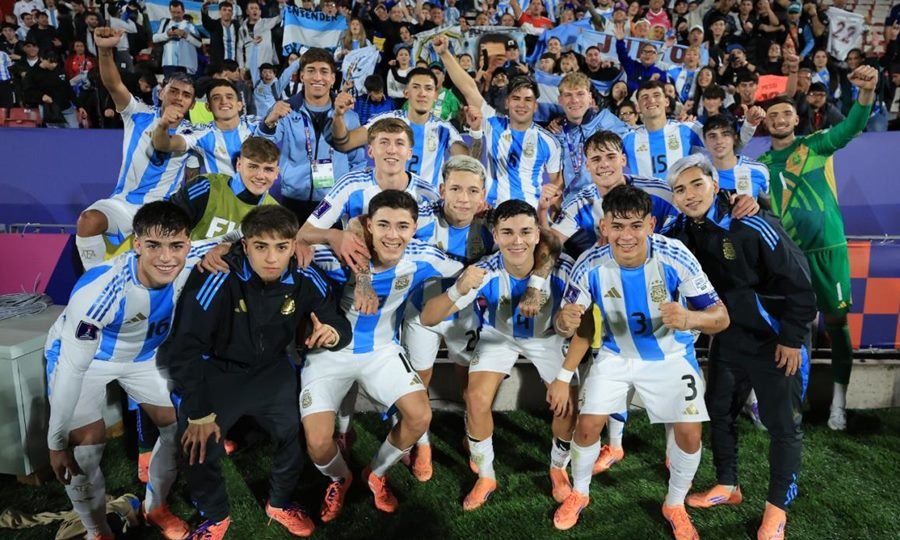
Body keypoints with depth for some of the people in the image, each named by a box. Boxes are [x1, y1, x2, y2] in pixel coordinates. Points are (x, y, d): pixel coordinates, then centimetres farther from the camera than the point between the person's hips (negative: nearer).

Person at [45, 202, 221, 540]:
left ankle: (155, 507, 32)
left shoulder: (191, 262, -30)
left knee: (179, 426, 5)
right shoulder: (97, 291, -40)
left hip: (143, 354, 4)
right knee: (85, 444, -13)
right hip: (82, 356, -4)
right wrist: (56, 441, -22)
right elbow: (72, 367, -30)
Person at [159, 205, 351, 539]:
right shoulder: (218, 279, -31)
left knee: (292, 435, 2)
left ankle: (279, 504, 34)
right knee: (199, 447, -6)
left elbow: (340, 326, -8)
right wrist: (199, 412, -22)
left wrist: (332, 333, -34)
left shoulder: (306, 280, -19)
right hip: (215, 370, -3)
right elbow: (183, 348, -26)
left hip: (271, 369, 3)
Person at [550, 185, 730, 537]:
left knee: (689, 432, -5)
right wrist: (565, 322, -39)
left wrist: (689, 318, -48)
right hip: (616, 354, 1)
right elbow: (569, 320, -14)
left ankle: (675, 505, 24)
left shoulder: (676, 257, -29)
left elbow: (721, 317, -24)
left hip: (671, 356, 0)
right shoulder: (591, 265, -26)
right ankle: (578, 493, 27)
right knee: (588, 424, -3)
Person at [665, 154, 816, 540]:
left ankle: (777, 507, 24)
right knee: (719, 410, 15)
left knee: (782, 423, 5)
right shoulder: (683, 232, -6)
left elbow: (797, 279, -20)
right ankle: (727, 485, 35)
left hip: (775, 339, -6)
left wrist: (792, 338, -16)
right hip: (728, 336, 6)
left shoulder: (751, 225, -25)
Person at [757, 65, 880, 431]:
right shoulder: (761, 164, 8)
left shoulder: (816, 146, 1)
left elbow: (852, 127, -16)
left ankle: (838, 401, 14)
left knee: (836, 320, 3)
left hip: (827, 247, -2)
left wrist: (867, 90, -32)